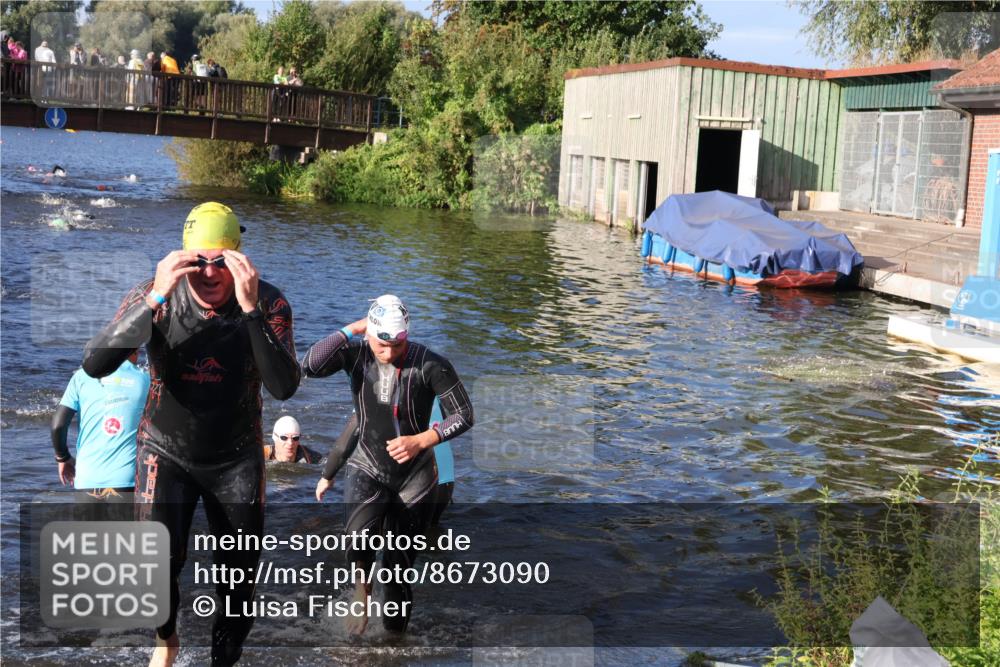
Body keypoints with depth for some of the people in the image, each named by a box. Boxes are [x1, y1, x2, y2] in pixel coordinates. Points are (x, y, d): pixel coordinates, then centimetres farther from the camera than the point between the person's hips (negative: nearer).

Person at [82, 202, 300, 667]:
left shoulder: (268, 303, -17)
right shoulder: (154, 297, -16)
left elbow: (284, 388, -29)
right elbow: (94, 366, -27)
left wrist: (250, 310, -38)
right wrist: (154, 299, -36)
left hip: (237, 458, 1)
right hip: (166, 452, 0)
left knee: (239, 575, 7)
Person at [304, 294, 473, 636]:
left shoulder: (430, 364, -17)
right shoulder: (356, 354, -11)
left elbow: (463, 415, -11)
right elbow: (309, 366, -27)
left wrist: (420, 441, -22)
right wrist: (351, 329, -23)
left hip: (415, 477, 0)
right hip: (367, 470, 0)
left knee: (400, 565, 8)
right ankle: (363, 590, 3)